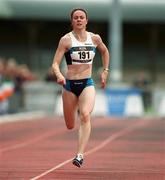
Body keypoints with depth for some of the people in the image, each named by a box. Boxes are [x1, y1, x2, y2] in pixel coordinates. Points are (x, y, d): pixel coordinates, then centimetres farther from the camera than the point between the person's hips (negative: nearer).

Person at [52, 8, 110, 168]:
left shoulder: (95, 38, 2)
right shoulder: (66, 40, -8)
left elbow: (104, 51, 24)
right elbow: (55, 64, -13)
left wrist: (105, 71, 18)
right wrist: (59, 75, -33)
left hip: (87, 84, 1)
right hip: (70, 84, -1)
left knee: (85, 116, -26)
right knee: (70, 126, 11)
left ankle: (80, 155, -30)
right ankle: (77, 110, 51)